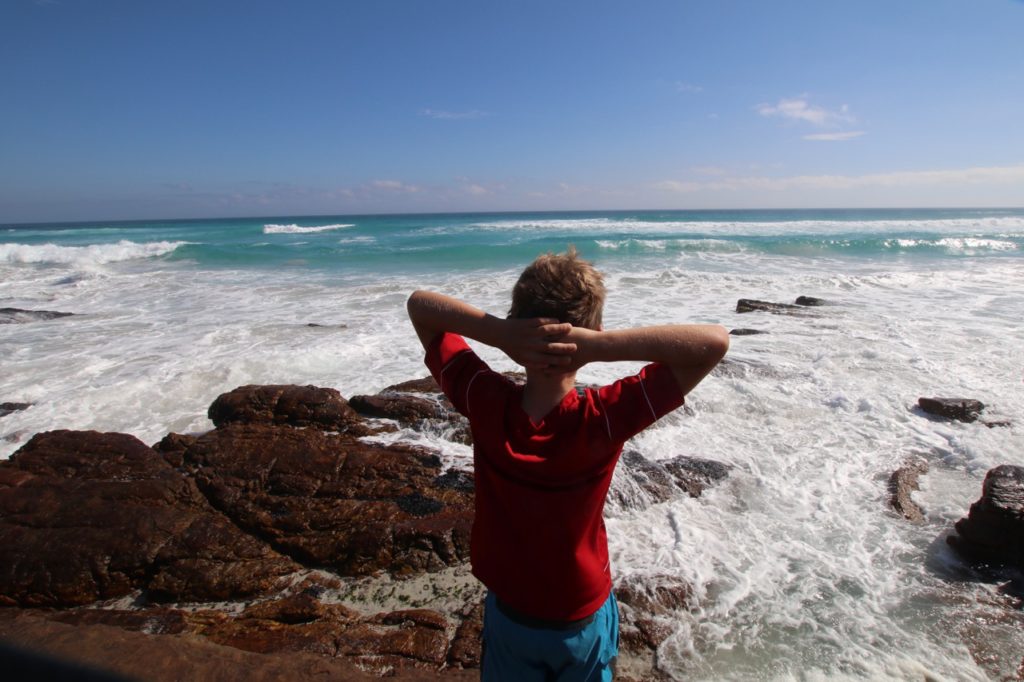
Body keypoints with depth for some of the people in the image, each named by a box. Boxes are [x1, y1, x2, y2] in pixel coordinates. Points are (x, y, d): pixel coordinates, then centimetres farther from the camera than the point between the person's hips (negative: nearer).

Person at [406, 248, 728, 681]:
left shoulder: (483, 402, -28)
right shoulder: (605, 419, -34)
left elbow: (418, 304, -17)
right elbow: (715, 341, -30)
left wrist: (498, 333, -34)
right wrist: (601, 346, -40)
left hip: (508, 612, 2)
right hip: (581, 618, -1)